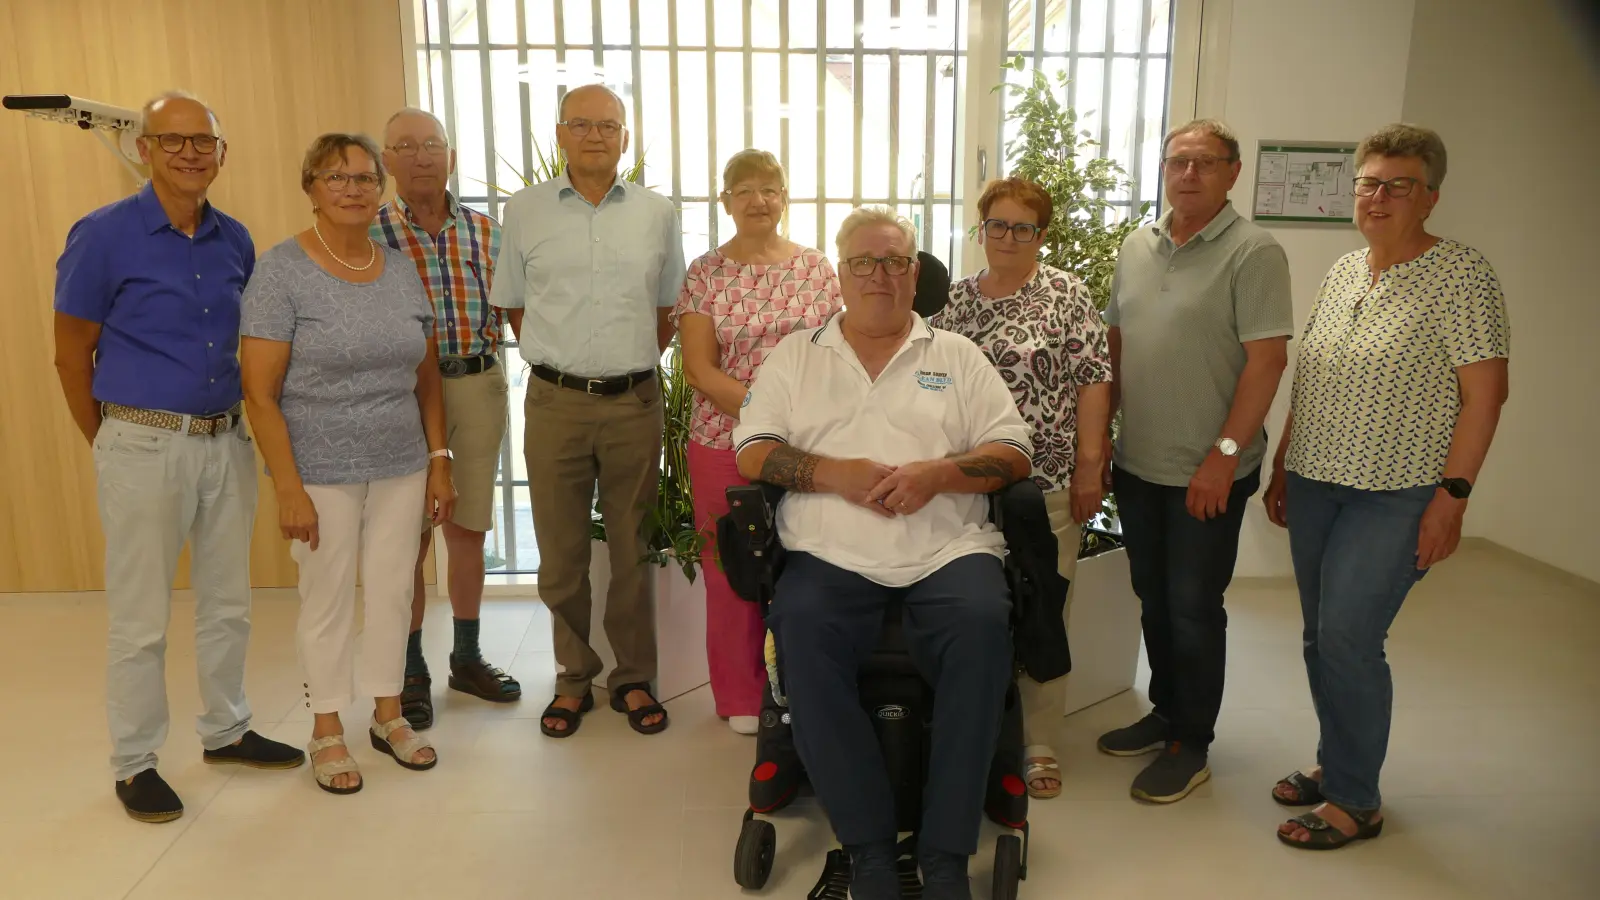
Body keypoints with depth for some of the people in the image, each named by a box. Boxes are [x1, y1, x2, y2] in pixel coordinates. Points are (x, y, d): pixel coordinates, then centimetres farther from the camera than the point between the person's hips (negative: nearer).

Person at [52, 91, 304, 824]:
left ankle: (226, 730, 32)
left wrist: (238, 428, 10)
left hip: (227, 442, 5)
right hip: (145, 447, -5)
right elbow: (71, 356, -2)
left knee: (227, 604, 15)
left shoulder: (236, 240, 6)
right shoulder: (103, 235, -8)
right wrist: (112, 446, 3)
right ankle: (134, 764, 21)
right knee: (140, 619, 5)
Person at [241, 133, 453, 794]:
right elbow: (260, 394, -11)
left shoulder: (401, 268, 6)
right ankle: (327, 730, 26)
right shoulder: (282, 270, -9)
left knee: (392, 590, 12)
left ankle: (388, 714, 31)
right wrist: (289, 488, -14)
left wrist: (439, 458, 6)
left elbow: (426, 375, 11)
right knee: (327, 598, 7)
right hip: (322, 471, -4)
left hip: (401, 467, 4)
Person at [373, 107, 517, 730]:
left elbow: (511, 310, 11)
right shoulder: (371, 234, -3)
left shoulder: (485, 231, 7)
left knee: (469, 529, 12)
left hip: (479, 384, 3)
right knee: (409, 536, 5)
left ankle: (467, 658, 28)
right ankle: (411, 672, 20)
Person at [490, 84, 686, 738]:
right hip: (556, 404, 0)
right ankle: (574, 678, 22)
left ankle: (635, 678, 21)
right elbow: (512, 304, 13)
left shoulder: (657, 213, 6)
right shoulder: (525, 211, 4)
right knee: (560, 551, 6)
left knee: (633, 549, 7)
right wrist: (562, 361, 9)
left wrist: (632, 363, 10)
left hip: (635, 402, 0)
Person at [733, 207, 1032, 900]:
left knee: (982, 623, -31)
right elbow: (752, 453, 7)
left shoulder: (957, 355, 18)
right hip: (830, 556, 0)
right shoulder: (795, 356, 18)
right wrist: (836, 473, -9)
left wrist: (937, 472, -10)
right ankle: (868, 844, -17)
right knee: (800, 628, -31)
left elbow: (1013, 456, 9)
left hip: (947, 551, 0)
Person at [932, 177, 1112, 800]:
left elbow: (1094, 380, -5)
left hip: (1045, 485, -3)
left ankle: (1039, 747, 17)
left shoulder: (1066, 294, -2)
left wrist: (1089, 464, -10)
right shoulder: (953, 299, 10)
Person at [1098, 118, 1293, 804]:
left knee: (1193, 609, 4)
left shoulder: (1253, 252, -11)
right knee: (1152, 598, 17)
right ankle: (1165, 712, 35)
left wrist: (1225, 454, -18)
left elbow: (1267, 359, -15)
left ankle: (1192, 745, 20)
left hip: (1208, 471, -6)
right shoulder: (1136, 247, 9)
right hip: (1137, 463, 6)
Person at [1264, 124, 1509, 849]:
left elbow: (1485, 393, -11)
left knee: (1347, 637, -9)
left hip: (1397, 495, -6)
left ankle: (1355, 800, 8)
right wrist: (1281, 468, 15)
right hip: (1315, 483, 7)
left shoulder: (1461, 276, -8)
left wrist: (1451, 497, -16)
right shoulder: (1341, 273, 11)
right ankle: (1337, 763, 29)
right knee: (1322, 637, 11)